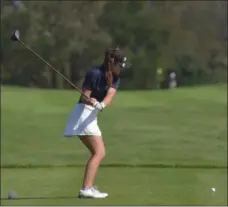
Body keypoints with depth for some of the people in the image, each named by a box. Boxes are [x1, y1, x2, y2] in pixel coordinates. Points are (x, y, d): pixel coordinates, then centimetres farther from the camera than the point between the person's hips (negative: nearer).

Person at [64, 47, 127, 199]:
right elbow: (85, 96, -14)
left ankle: (89, 187, 24)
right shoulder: (95, 74, -15)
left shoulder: (115, 79, 6)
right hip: (84, 113, -9)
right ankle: (86, 189, -27)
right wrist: (90, 101, -37)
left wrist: (102, 104, -33)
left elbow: (110, 95, -13)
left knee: (98, 153, 19)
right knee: (99, 153, -17)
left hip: (91, 116, 9)